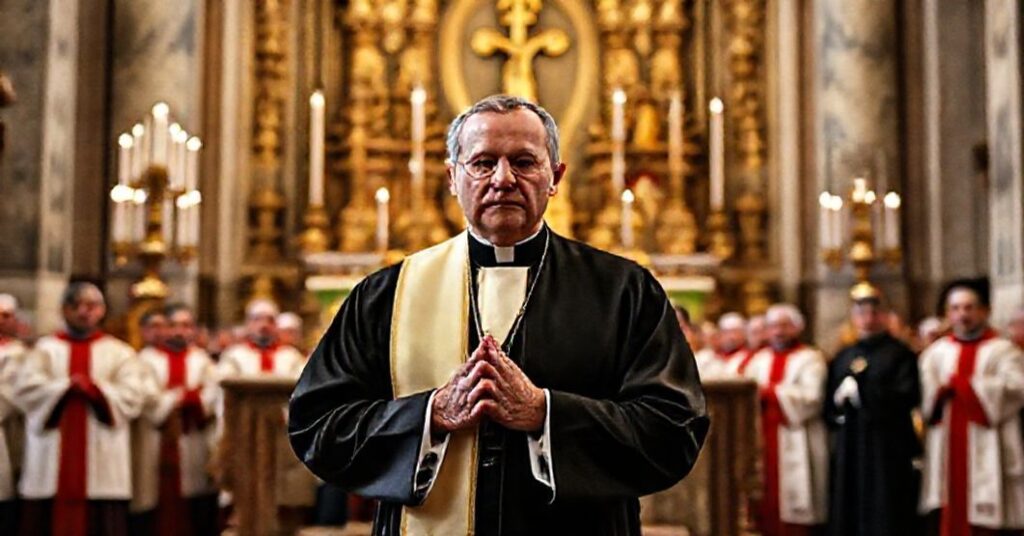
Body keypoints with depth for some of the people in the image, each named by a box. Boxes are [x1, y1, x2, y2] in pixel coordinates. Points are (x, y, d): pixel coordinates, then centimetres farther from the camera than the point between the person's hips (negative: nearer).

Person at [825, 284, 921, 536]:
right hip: (849, 450, 5)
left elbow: (907, 396, -13)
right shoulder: (842, 358, 18)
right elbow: (829, 402, 17)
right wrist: (836, 413, -5)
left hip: (887, 449, -5)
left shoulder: (900, 354, 1)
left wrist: (861, 392, -14)